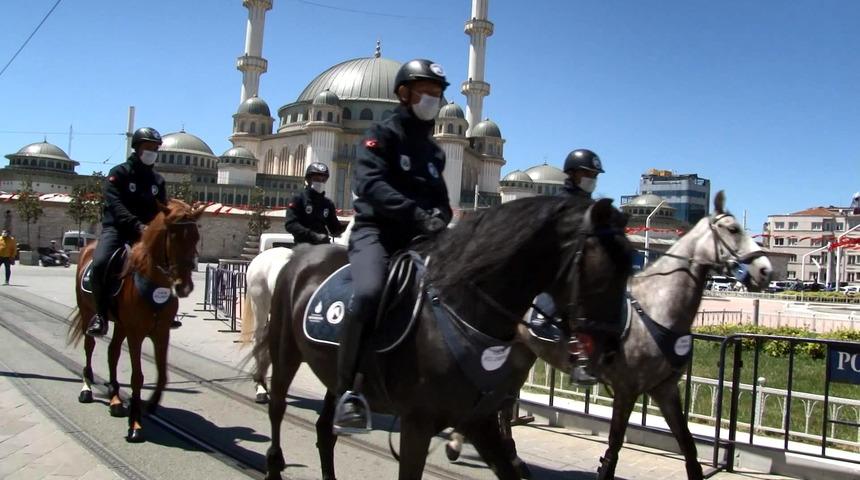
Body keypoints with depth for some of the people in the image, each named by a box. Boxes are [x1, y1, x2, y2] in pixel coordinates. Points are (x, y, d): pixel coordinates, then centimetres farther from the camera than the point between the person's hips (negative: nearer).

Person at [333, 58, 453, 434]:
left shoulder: (434, 151, 22)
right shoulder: (383, 134, 1)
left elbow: (441, 199, 22)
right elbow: (370, 183, -16)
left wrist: (439, 219, -4)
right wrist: (416, 213, -28)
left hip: (420, 239, 7)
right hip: (376, 231, -7)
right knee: (368, 292, -34)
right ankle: (349, 392, -27)